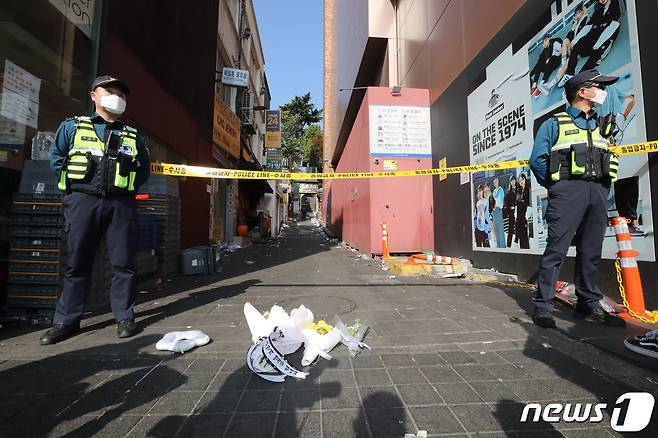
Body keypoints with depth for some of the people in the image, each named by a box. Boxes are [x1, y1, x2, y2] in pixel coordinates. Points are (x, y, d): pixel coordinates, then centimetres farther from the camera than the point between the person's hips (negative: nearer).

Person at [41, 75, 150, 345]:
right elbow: (56, 159, 15)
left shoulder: (133, 136, 15)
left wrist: (126, 187, 6)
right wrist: (75, 183, 4)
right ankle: (66, 321, 18)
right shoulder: (72, 126, 13)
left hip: (120, 204, 0)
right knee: (76, 262, 6)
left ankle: (125, 317, 11)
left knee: (123, 262, 1)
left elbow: (143, 170, 17)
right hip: (82, 201, 0)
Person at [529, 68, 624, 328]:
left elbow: (609, 161, 24)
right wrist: (555, 186, -3)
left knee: (591, 252, 9)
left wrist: (603, 189, 10)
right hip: (568, 192, -6)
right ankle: (543, 306, -5)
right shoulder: (555, 124, 4)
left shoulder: (600, 126, 23)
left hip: (597, 193, 7)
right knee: (556, 250, -10)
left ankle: (589, 304, 20)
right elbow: (537, 160, -5)